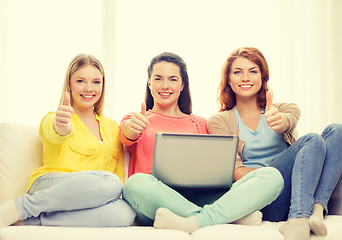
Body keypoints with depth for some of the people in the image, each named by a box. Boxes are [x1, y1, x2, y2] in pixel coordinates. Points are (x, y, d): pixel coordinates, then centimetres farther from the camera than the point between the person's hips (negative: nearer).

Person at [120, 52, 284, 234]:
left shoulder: (201, 124, 26)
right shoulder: (137, 120, 19)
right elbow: (126, 137, -6)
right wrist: (132, 128, -31)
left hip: (201, 199, 3)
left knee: (272, 176, -18)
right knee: (136, 183, -40)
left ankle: (194, 222, -40)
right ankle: (234, 217, -37)